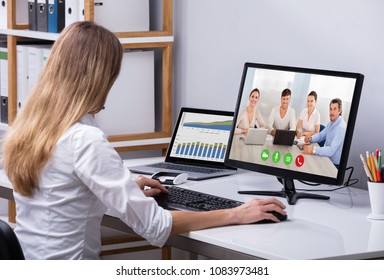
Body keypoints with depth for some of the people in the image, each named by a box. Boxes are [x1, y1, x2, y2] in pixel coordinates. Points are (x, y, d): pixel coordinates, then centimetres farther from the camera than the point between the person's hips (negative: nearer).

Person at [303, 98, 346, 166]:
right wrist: (311, 138, -4)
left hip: (334, 164, -8)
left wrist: (314, 150, -38)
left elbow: (331, 150, -30)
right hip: (327, 160, 8)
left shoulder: (341, 128, -23)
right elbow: (321, 135, 18)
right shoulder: (331, 123, 5)